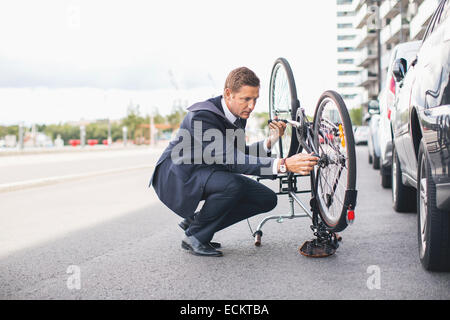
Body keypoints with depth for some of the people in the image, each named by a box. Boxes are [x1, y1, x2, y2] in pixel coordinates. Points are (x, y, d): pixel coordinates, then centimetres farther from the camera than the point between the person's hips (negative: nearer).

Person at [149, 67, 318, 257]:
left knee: (267, 199, -3)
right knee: (233, 184, -35)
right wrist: (284, 165, -46)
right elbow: (232, 160, -37)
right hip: (177, 177, -9)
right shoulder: (202, 116, -28)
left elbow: (241, 154, 7)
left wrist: (270, 141, -11)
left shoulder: (239, 114, -1)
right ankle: (194, 237, -13)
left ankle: (195, 222, 6)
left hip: (207, 173, 9)